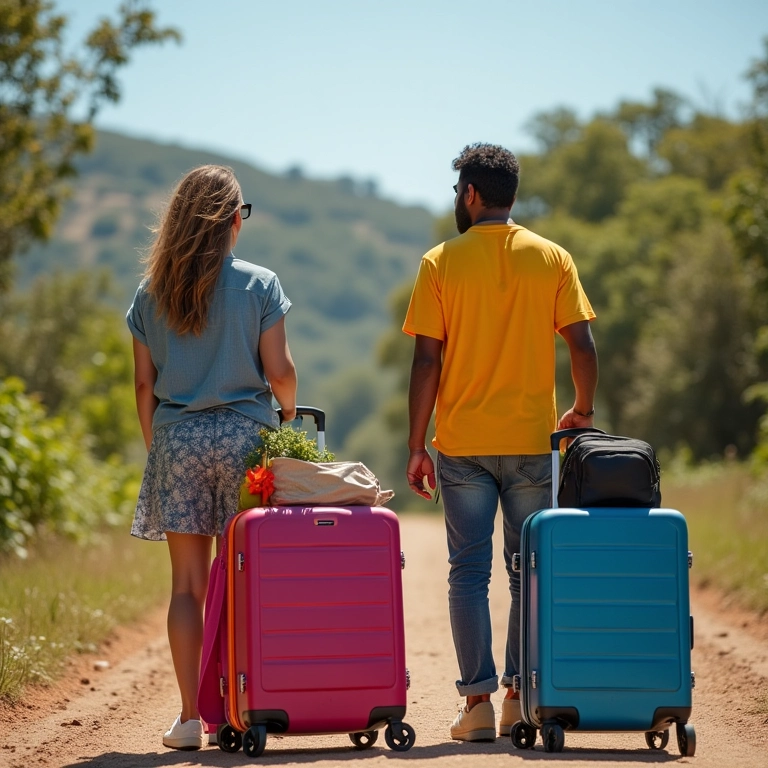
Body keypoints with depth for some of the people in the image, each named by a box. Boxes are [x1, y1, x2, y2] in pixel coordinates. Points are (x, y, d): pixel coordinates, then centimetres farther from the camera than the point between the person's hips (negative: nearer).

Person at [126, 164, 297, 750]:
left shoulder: (151, 293, 6)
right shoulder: (259, 285, -2)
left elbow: (144, 384, 6)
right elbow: (279, 371, -3)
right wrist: (289, 411, 17)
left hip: (176, 439, 2)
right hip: (243, 436, -2)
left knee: (187, 584, 3)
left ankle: (191, 717, 0)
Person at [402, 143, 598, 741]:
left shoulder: (442, 263, -2)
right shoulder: (553, 259, 2)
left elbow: (427, 361, -5)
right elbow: (582, 345, -2)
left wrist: (416, 446, 0)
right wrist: (583, 411, 15)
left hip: (462, 444, -1)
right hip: (532, 441, 1)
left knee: (470, 571, 3)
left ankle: (479, 701, -2)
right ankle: (521, 697, 8)